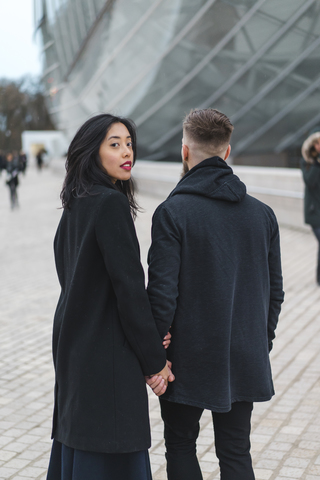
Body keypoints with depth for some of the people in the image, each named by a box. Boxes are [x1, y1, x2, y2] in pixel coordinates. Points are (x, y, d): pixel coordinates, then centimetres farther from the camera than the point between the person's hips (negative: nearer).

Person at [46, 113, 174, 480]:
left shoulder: (76, 206, 10)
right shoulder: (111, 203, -16)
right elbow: (128, 285, -18)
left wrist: (148, 337, 1)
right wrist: (154, 360, -10)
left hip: (74, 345, 9)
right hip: (106, 352, -9)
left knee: (77, 444, 18)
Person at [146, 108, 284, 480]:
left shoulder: (172, 212, -13)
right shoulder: (262, 214, 2)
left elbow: (162, 290, -17)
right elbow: (274, 290, 6)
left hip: (188, 358, -4)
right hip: (245, 360, 4)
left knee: (180, 446, 15)